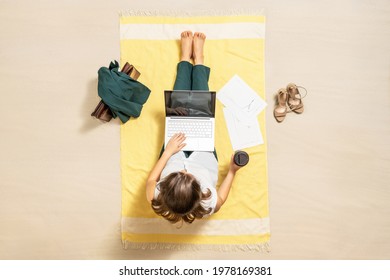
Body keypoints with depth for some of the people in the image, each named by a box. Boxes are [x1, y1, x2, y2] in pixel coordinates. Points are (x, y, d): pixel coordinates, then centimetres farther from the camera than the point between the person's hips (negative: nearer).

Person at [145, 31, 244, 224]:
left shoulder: (156, 200, -40)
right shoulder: (209, 205, -41)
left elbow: (150, 180, -15)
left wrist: (167, 152, -20)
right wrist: (232, 171, -15)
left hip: (173, 154, 1)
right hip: (204, 156, 0)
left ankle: (186, 58, 35)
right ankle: (198, 59, 34)